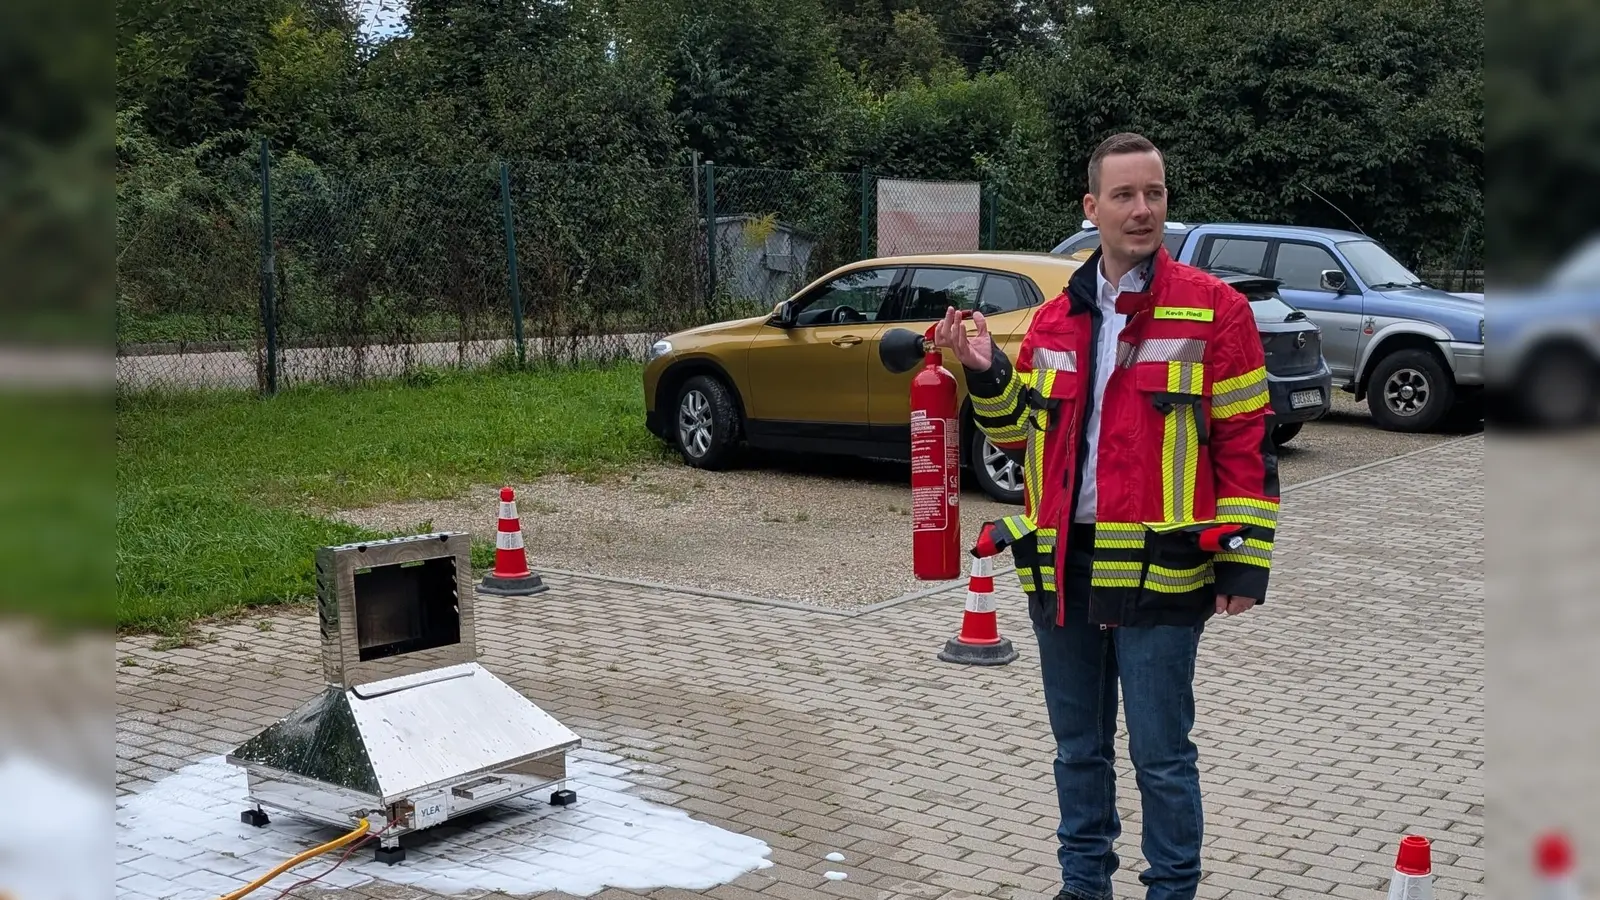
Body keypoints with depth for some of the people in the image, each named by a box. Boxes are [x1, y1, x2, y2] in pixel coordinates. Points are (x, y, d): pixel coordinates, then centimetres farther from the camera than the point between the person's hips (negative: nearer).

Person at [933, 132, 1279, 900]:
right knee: (1078, 749, 17)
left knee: (1161, 756, 3)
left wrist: (1244, 563, -10)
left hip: (1160, 574, -5)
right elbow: (1019, 435, 17)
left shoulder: (1213, 310, -6)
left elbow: (1248, 442, -6)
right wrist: (987, 375, -2)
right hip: (1061, 570, 5)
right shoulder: (1053, 321, 9)